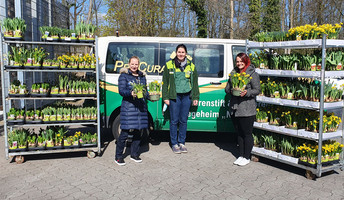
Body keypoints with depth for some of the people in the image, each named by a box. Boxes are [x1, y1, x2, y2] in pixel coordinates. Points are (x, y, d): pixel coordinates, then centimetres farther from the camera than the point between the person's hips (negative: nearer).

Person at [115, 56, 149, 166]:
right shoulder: (124, 76, 2)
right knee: (125, 132, -7)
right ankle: (118, 157, 5)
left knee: (138, 132, 9)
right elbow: (121, 91, -8)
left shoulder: (142, 76, 18)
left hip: (141, 107, 6)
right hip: (128, 107, -5)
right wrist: (131, 93, -26)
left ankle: (134, 154, 23)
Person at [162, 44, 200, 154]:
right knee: (174, 120, 0)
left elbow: (195, 83, 15)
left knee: (183, 120, 7)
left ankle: (181, 142, 20)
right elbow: (165, 82, 4)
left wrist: (195, 97, 11)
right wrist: (165, 97, -2)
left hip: (187, 96, 2)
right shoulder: (169, 65, 3)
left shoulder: (191, 66, 10)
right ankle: (174, 144, 12)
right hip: (174, 96, -2)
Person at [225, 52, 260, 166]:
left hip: (247, 109, -6)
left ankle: (246, 157, 13)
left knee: (247, 134, 1)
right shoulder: (233, 73, 13)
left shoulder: (252, 74, -4)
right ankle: (241, 156, 25)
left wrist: (247, 92, -22)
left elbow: (257, 90, -6)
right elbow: (227, 88, 15)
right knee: (239, 133, 15)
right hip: (234, 108, 6)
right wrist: (231, 91, -6)